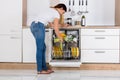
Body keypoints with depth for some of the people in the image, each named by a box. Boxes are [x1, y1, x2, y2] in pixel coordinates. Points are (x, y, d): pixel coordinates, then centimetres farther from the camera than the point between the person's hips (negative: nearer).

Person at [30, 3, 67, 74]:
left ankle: (44, 68, 17)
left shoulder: (51, 10, 26)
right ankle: (40, 70, 3)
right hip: (39, 27, -10)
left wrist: (61, 25, 38)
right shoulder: (57, 14, 0)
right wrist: (61, 39, 12)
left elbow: (51, 24, 30)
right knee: (40, 49, -3)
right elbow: (56, 29, -1)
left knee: (43, 47, 13)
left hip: (33, 25, 10)